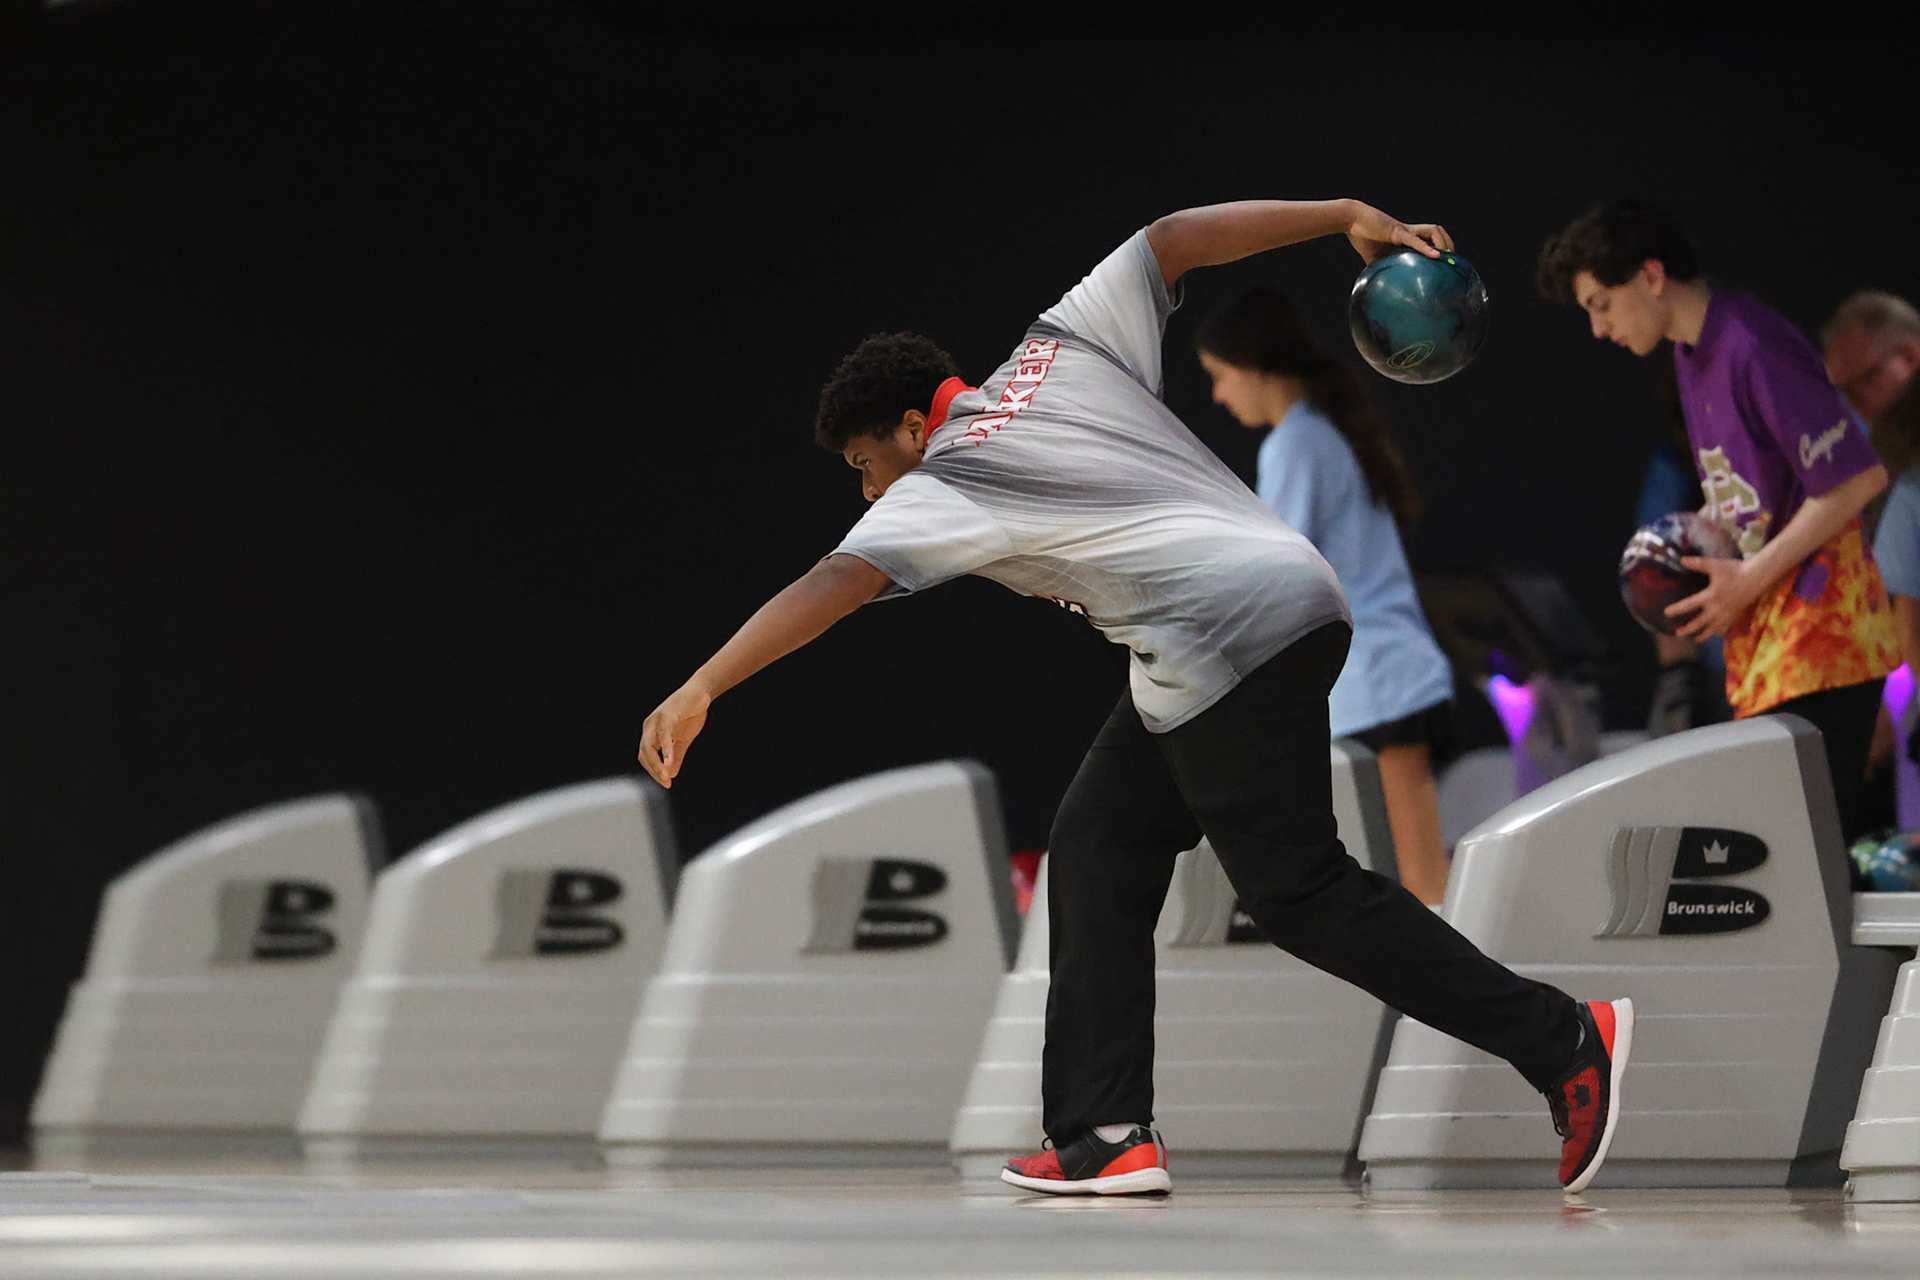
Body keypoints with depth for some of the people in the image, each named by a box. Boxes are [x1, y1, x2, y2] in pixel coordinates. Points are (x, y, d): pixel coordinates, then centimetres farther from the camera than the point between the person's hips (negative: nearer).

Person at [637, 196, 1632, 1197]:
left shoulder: (936, 493, -1)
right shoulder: (1057, 351, 19)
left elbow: (832, 583, -13)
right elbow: (1175, 239, 17)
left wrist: (701, 689, -19)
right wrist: (1347, 218, 17)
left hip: (1230, 629, -10)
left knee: (1297, 891, -6)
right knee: (1096, 851, 10)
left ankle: (1561, 1039, -5)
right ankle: (1105, 1134, 6)